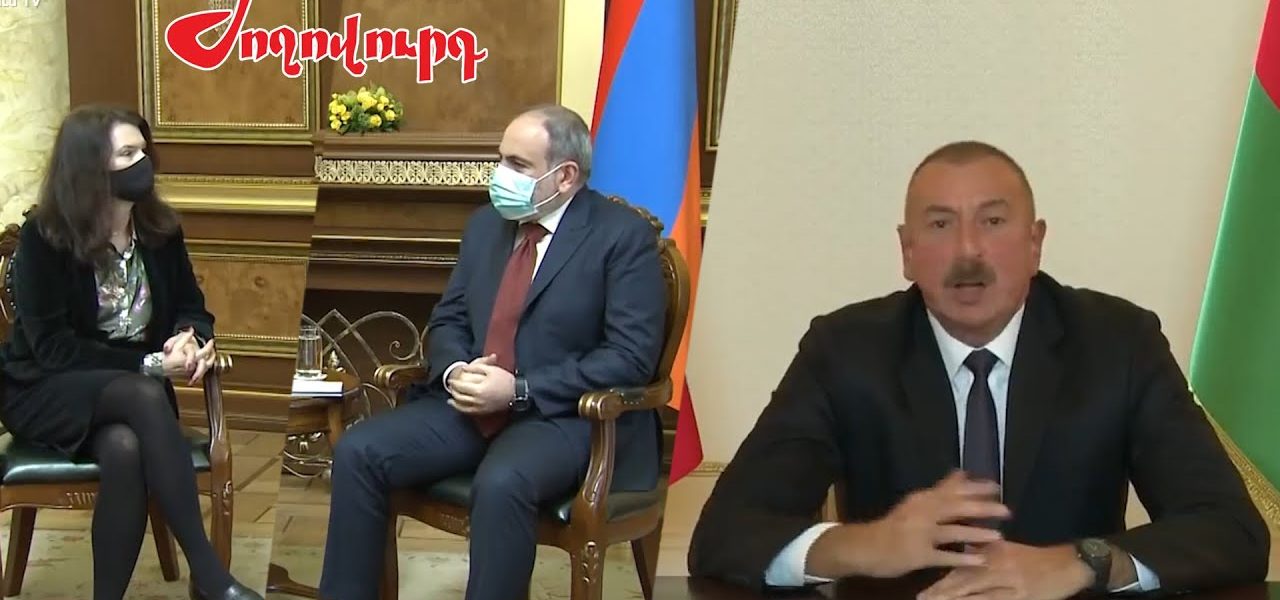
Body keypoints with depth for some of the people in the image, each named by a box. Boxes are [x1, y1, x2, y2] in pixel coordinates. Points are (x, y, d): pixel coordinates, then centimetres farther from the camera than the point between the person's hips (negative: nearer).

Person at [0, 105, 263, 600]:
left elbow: (190, 306, 10)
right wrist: (149, 365, -23)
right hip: (45, 392, -3)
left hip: (136, 390, 4)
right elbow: (51, 347, -16)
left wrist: (190, 339, -16)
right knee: (143, 395, -37)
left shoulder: (160, 229, 1)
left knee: (125, 447, -36)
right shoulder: (44, 237, -13)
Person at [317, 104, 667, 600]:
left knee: (501, 484, -36)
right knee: (358, 450, -13)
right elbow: (447, 320, 17)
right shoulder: (486, 223, 12)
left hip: (565, 415, -6)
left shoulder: (623, 235, -8)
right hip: (471, 405, 7)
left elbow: (631, 355, -15)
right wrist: (455, 371, -8)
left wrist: (520, 390, -20)